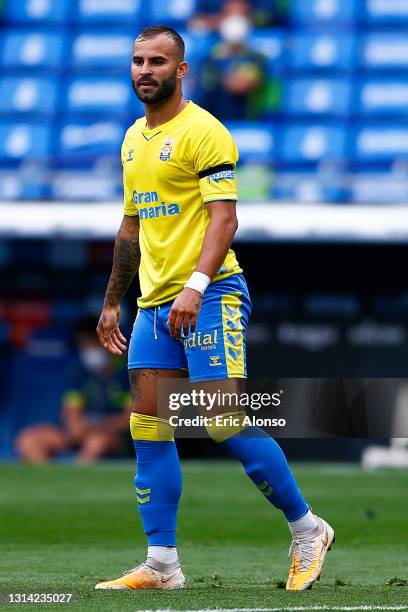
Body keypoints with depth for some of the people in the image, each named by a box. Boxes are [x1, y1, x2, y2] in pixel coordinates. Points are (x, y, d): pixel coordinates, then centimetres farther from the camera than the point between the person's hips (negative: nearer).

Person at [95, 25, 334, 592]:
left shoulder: (202, 131, -8)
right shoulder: (134, 139, 17)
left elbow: (224, 216, -16)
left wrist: (196, 286, -28)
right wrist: (112, 303, 25)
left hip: (208, 296, -8)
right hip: (154, 303, 8)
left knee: (225, 423, -13)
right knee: (148, 428, 1)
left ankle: (307, 529, 2)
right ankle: (162, 564, 4)